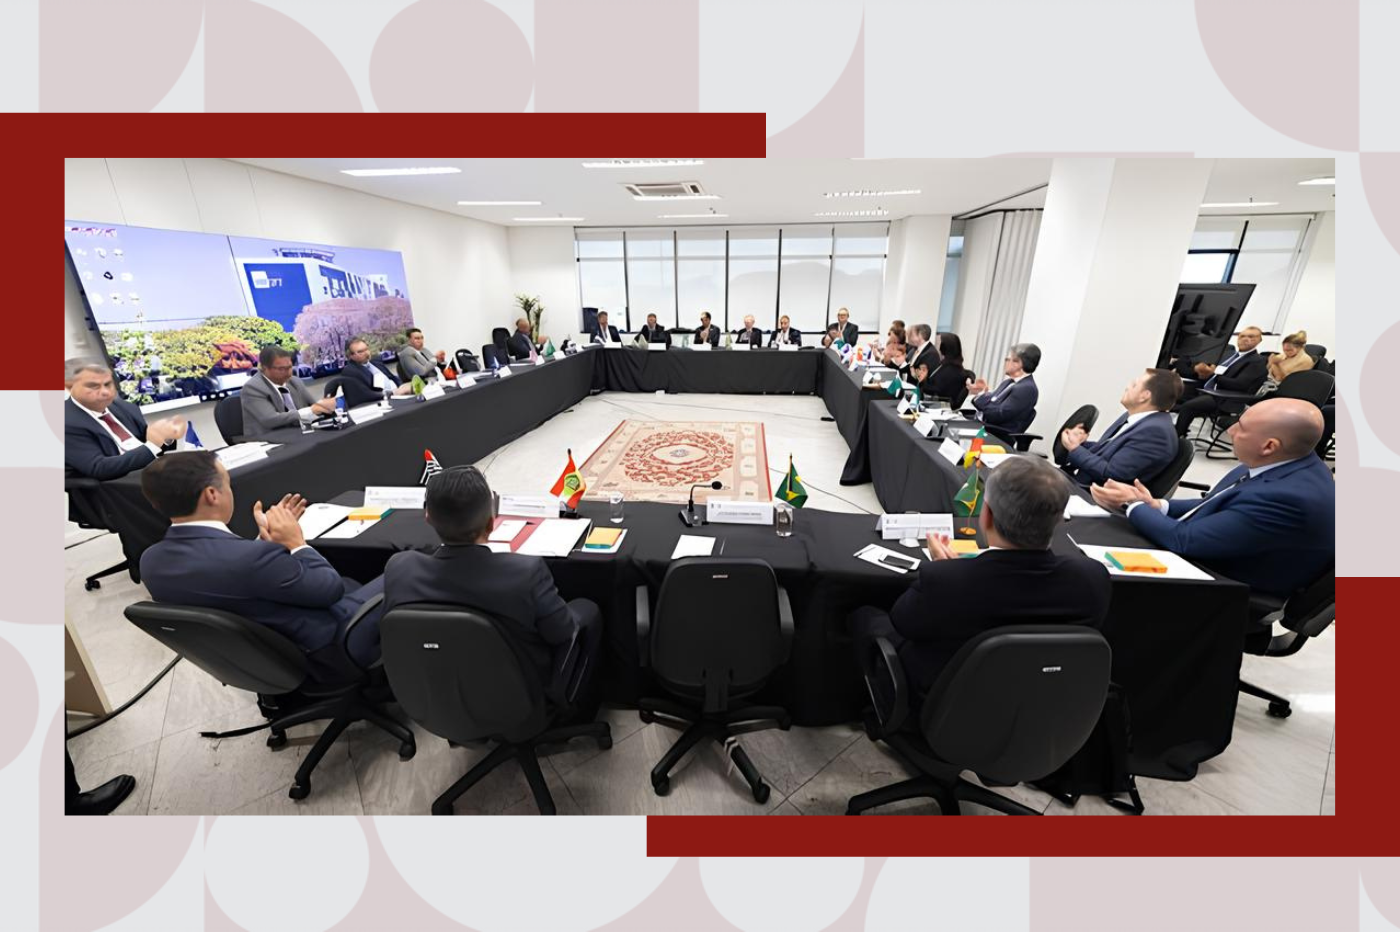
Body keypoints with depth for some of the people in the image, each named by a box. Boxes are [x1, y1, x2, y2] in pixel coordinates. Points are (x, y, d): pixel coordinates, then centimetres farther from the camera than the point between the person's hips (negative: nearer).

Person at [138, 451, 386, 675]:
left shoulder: (151, 560, -7)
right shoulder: (251, 557, -34)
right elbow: (333, 589, -20)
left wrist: (266, 538, 6)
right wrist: (297, 543, -9)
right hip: (328, 653, -8)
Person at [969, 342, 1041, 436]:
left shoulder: (1027, 389, -14)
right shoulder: (1009, 382, 14)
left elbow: (998, 415, -20)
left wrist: (980, 394, -14)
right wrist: (983, 392, -3)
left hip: (998, 436, -8)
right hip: (984, 429, 8)